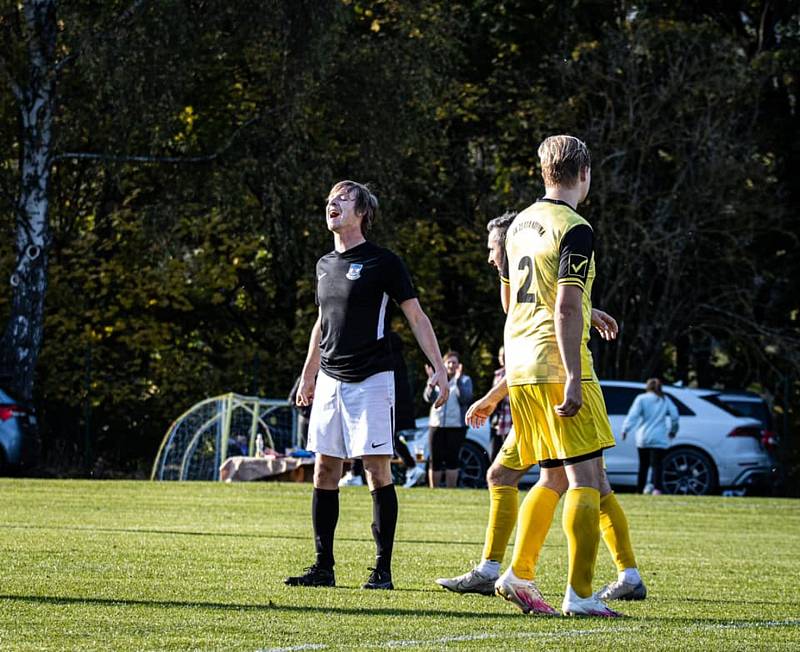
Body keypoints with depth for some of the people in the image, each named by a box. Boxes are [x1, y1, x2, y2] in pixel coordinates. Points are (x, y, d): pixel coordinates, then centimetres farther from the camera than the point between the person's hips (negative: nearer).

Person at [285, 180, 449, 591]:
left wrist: (438, 368, -12)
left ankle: (383, 569, -3)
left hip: (371, 379, -6)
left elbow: (417, 317, -5)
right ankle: (323, 567, 9)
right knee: (324, 470, 4)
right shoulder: (325, 265, 14)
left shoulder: (383, 262, -6)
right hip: (330, 380, 7)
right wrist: (308, 375, 29)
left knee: (377, 471, -7)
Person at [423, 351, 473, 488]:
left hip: (456, 425, -2)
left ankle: (450, 489, -3)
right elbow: (428, 398, 0)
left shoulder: (465, 380, 6)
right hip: (436, 424, 2)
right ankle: (433, 490, 6)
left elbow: (465, 398, -10)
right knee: (435, 459, 1)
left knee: (452, 458, -6)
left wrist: (458, 380, -20)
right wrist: (431, 382, -17)